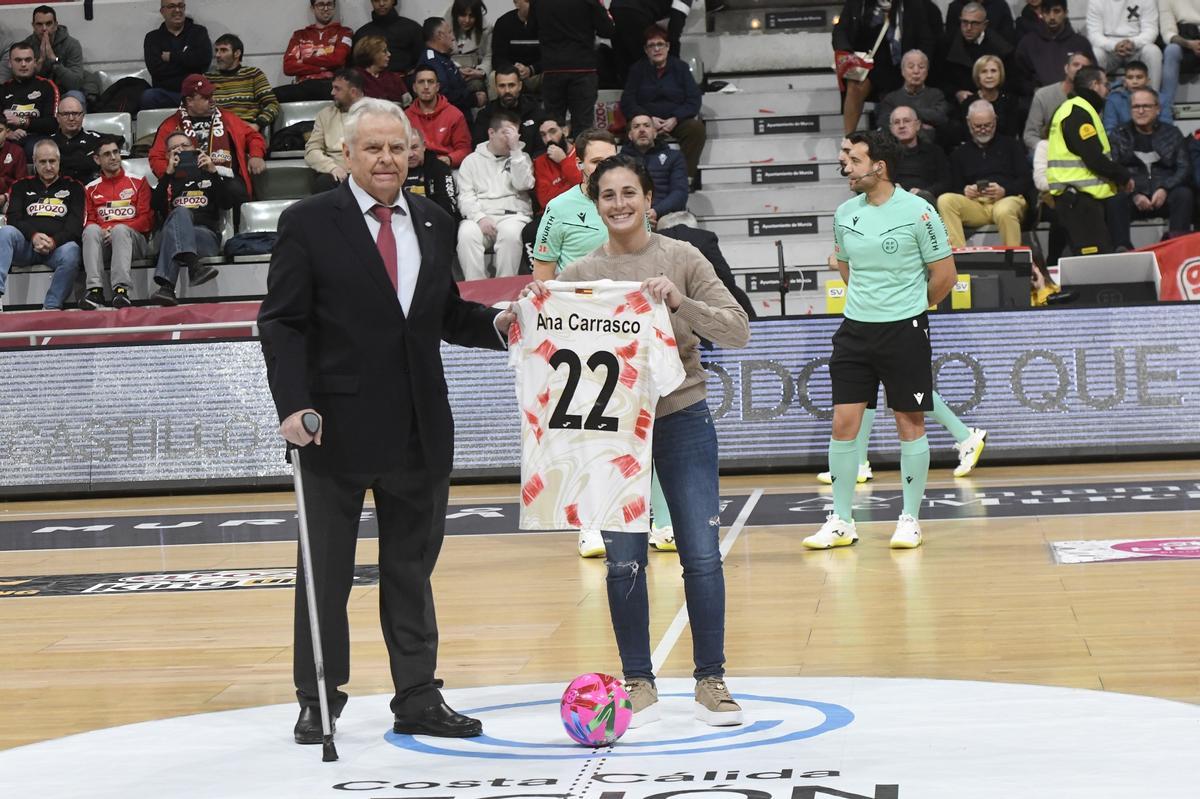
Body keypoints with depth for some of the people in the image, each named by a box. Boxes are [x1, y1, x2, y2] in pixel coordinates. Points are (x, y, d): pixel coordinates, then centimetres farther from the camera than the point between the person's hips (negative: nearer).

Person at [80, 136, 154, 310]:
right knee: (91, 230, -31)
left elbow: (147, 219, 3)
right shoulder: (91, 189, 18)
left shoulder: (138, 182, 13)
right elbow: (88, 222, 11)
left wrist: (117, 231, -11)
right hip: (103, 243, 2)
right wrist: (103, 233, -13)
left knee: (120, 229, -35)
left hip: (134, 240, -2)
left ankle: (122, 289, -48)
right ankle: (95, 290, -42)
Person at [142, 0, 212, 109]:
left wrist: (172, 57, 0)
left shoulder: (199, 32, 15)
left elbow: (204, 59, -6)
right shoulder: (153, 37, 14)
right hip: (165, 93, 1)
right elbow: (156, 69, -3)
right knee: (148, 97, -33)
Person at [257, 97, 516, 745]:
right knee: (326, 571, 6)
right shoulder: (308, 223, -4)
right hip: (339, 429, -4)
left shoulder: (434, 225, 10)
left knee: (412, 568, 11)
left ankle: (418, 700, 19)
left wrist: (495, 324, -3)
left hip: (420, 430, 4)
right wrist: (293, 406, -17)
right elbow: (282, 323, -7)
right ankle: (318, 700, 17)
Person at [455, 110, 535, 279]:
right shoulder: (471, 160, 17)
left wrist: (515, 149, -4)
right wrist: (480, 217, -14)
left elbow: (523, 185, -1)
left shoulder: (521, 157, 19)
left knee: (510, 233, -36)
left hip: (513, 215, 0)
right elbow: (465, 197, 6)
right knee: (467, 234, -33)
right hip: (479, 216, 0)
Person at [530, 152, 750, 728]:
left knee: (702, 555, -2)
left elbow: (737, 330, -4)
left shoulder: (681, 259, 0)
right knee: (623, 562, 2)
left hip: (682, 419, -1)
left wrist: (681, 303, -19)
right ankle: (639, 684, 14)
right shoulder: (578, 275, 4)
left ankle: (711, 681, 10)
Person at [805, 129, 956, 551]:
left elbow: (945, 275, -2)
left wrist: (909, 307, 8)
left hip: (905, 330, -4)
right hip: (855, 328, 4)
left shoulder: (918, 211, -9)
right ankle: (841, 522, 8)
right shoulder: (845, 213, 5)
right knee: (843, 423, 0)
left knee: (910, 424, 3)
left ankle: (910, 520, 13)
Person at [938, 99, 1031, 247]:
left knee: (1004, 211, -40)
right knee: (945, 200, -28)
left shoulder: (1010, 145, 19)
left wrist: (1004, 190, -12)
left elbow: (1026, 179, 8)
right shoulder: (960, 153, 24)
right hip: (974, 204, 3)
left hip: (1008, 198, -2)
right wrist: (965, 191, -9)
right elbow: (955, 187, 16)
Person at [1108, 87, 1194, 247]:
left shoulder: (1172, 134, 14)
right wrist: (1134, 195, -17)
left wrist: (1165, 189, -14)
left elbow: (1184, 168, 5)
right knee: (1115, 199, -33)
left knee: (1183, 194, -31)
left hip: (1164, 197, 1)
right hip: (1133, 199, -1)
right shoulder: (1119, 135, 11)